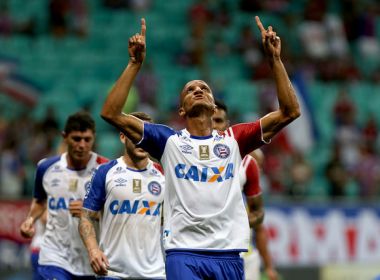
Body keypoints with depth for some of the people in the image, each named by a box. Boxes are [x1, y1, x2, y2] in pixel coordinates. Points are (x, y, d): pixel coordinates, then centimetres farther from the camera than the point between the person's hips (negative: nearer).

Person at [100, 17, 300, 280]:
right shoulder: (169, 140, 9)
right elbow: (111, 113, 3)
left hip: (229, 254, 2)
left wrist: (275, 60, 2)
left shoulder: (234, 139, 13)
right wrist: (135, 63, -2)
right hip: (183, 253, -2)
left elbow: (290, 111, 8)